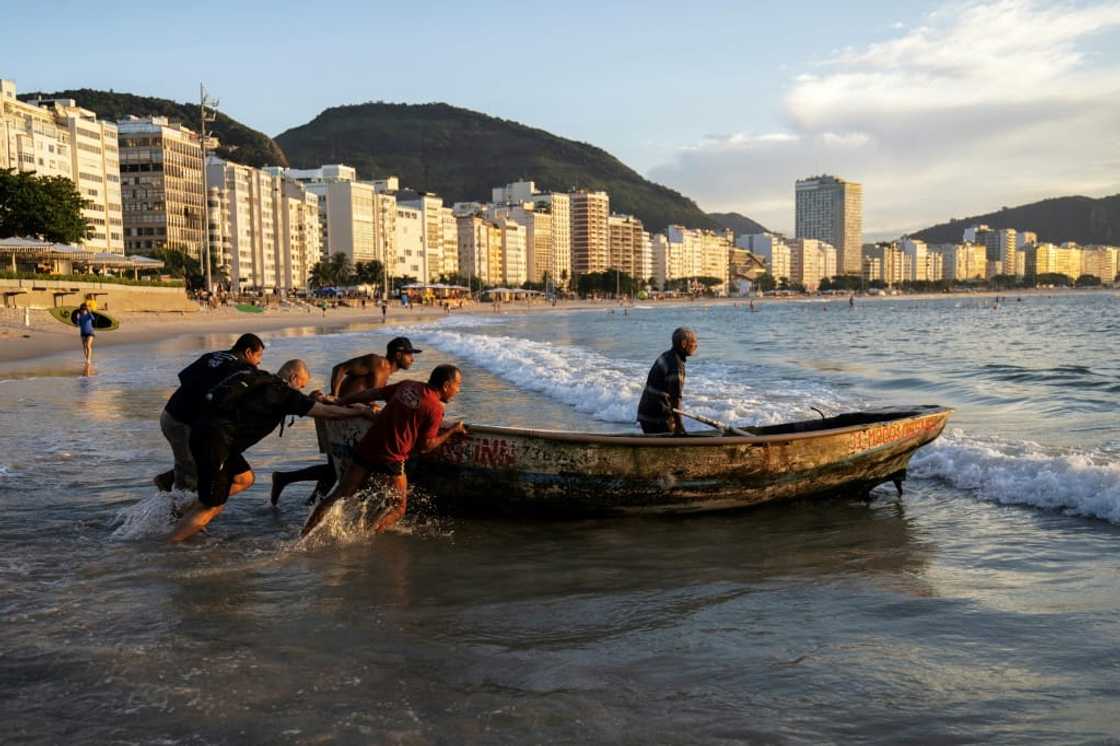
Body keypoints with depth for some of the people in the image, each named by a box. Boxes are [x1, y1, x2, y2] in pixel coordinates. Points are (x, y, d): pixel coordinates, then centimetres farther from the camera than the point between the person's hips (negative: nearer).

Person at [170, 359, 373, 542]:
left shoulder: (264, 382, 18)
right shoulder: (282, 391, -6)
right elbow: (327, 412, -7)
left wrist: (310, 400, 23)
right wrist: (361, 411, 4)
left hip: (207, 432, 9)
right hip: (213, 438, -9)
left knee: (245, 478, 21)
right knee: (212, 507, -2)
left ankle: (190, 511, 20)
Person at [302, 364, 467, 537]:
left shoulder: (407, 385, 10)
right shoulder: (435, 408, -9)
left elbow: (370, 394, 15)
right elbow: (424, 446, -6)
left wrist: (339, 402, 26)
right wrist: (452, 431, 4)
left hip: (367, 447, 6)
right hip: (392, 459, -6)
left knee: (339, 495, 12)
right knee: (398, 507, 10)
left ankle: (306, 534, 8)